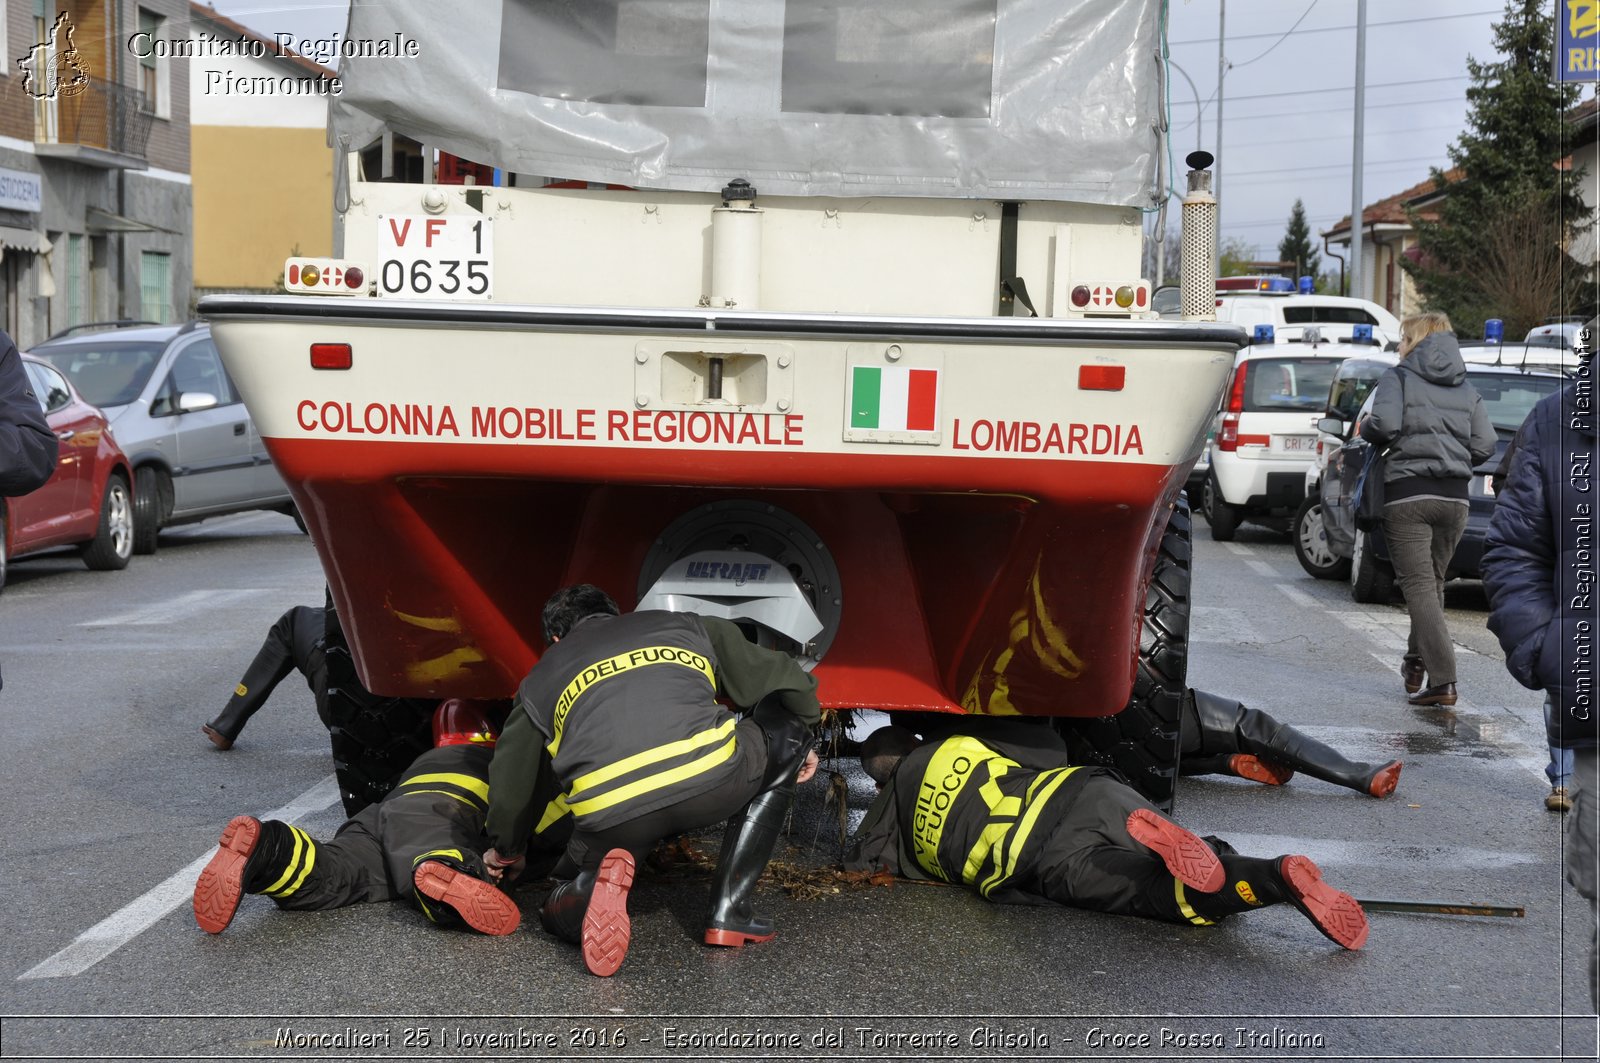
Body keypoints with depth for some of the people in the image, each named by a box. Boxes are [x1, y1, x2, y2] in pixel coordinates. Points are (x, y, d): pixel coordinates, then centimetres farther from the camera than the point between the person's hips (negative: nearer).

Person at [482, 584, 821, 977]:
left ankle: (599, 886, -9)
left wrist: (505, 852, 54)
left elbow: (510, 784, 34)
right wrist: (800, 742, 52)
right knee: (783, 732, 32)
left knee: (564, 912, 32)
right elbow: (784, 678, 32)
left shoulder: (541, 679, 31)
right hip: (710, 779, -1)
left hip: (610, 819, 2)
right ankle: (728, 908, 22)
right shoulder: (685, 626, 31)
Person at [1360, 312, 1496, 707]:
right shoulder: (1467, 389, 15)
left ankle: (1442, 679, -18)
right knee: (1433, 582, 18)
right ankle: (1417, 663, 27)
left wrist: (1365, 429, 6)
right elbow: (1485, 445, 6)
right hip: (1454, 497, 5)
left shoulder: (1398, 378, 1)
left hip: (1408, 493, -5)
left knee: (1419, 585, -9)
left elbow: (1385, 425, -16)